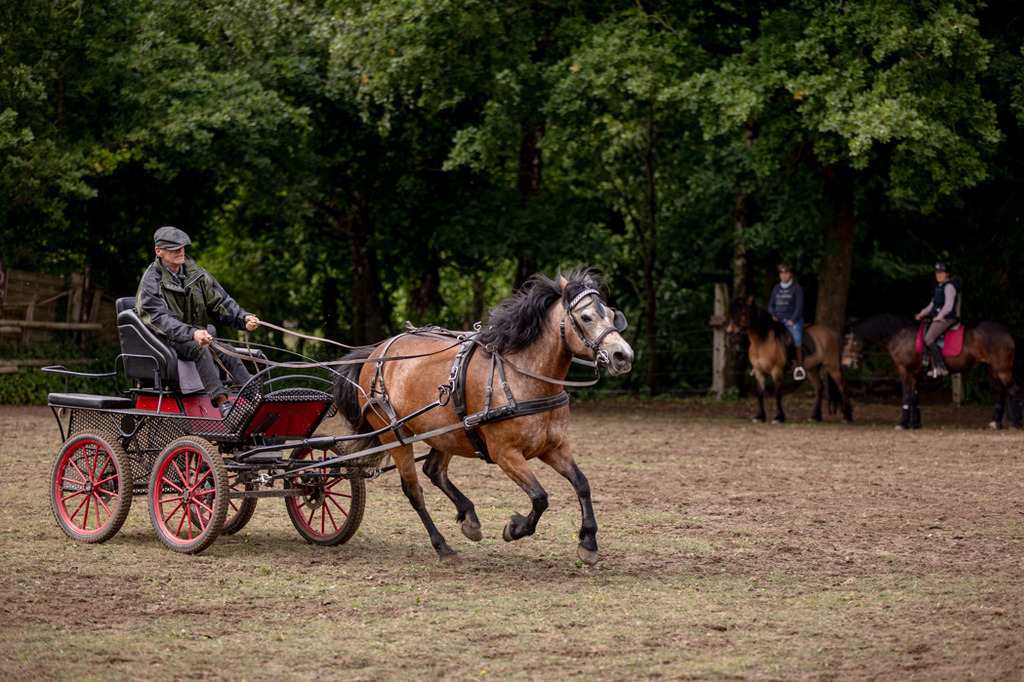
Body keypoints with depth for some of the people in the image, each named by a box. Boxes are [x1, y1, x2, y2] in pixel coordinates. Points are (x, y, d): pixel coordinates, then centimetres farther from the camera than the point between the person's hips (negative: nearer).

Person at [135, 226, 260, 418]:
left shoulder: (195, 274, 7)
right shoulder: (151, 281, -12)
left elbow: (220, 302, 7)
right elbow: (161, 318, -24)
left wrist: (243, 318, -14)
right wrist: (192, 334, -40)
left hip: (197, 335, 6)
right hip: (164, 340, -6)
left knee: (228, 353, -21)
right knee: (199, 349, -35)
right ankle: (221, 402, -46)